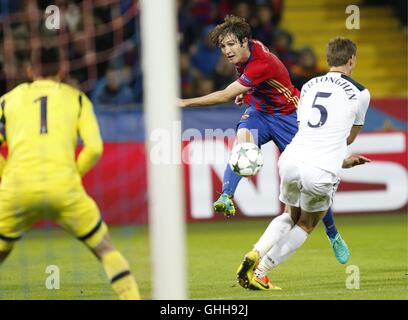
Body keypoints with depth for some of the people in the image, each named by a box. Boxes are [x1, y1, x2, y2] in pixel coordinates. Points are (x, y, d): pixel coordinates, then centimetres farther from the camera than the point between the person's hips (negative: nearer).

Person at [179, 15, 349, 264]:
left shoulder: (262, 64, -32)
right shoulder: (248, 50, -7)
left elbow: (226, 96, -35)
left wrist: (185, 103, -34)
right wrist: (246, 93, 4)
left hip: (287, 117, -6)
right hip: (259, 112, 6)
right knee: (243, 136, -31)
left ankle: (334, 236, 18)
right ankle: (226, 199, -44)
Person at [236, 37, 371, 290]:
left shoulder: (309, 86, 17)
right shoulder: (360, 93, 5)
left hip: (291, 162, 4)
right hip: (321, 172, -4)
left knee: (291, 218, 27)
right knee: (306, 226, 20)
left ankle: (255, 255, 3)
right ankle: (260, 272, 10)